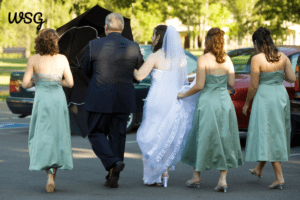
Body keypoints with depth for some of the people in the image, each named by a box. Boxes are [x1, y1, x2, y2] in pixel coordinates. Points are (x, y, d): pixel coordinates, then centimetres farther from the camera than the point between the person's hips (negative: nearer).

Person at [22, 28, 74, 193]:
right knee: (57, 138, 13)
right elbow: (70, 83, 2)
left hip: (42, 100, -2)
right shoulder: (62, 59, 0)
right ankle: (52, 179, 8)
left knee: (43, 140, 6)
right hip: (59, 100, 2)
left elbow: (25, 84, -5)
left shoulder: (33, 59, -4)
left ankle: (50, 176, -15)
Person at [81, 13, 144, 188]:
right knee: (117, 136, 11)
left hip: (100, 99, -3)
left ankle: (113, 162, -14)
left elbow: (87, 70, 5)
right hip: (124, 100, 3)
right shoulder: (134, 47, -3)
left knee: (96, 133, 9)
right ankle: (113, 177, 12)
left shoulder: (94, 45, -9)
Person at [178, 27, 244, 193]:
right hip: (225, 101, 3)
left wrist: (184, 95, 3)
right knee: (224, 139, 8)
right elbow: (231, 83, 4)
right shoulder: (227, 59, 2)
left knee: (202, 138, 9)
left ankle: (196, 177, 20)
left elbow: (199, 86, -12)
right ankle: (223, 179, 3)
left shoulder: (203, 60, -10)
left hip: (208, 102, -3)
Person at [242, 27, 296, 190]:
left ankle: (279, 177, -6)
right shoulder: (282, 57, 0)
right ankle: (259, 169, 36)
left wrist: (247, 103, 2)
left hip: (264, 97, -7)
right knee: (275, 134, 19)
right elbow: (292, 78, 1)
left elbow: (254, 86, -12)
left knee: (268, 136, 0)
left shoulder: (257, 59, -15)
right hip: (281, 95, 7)